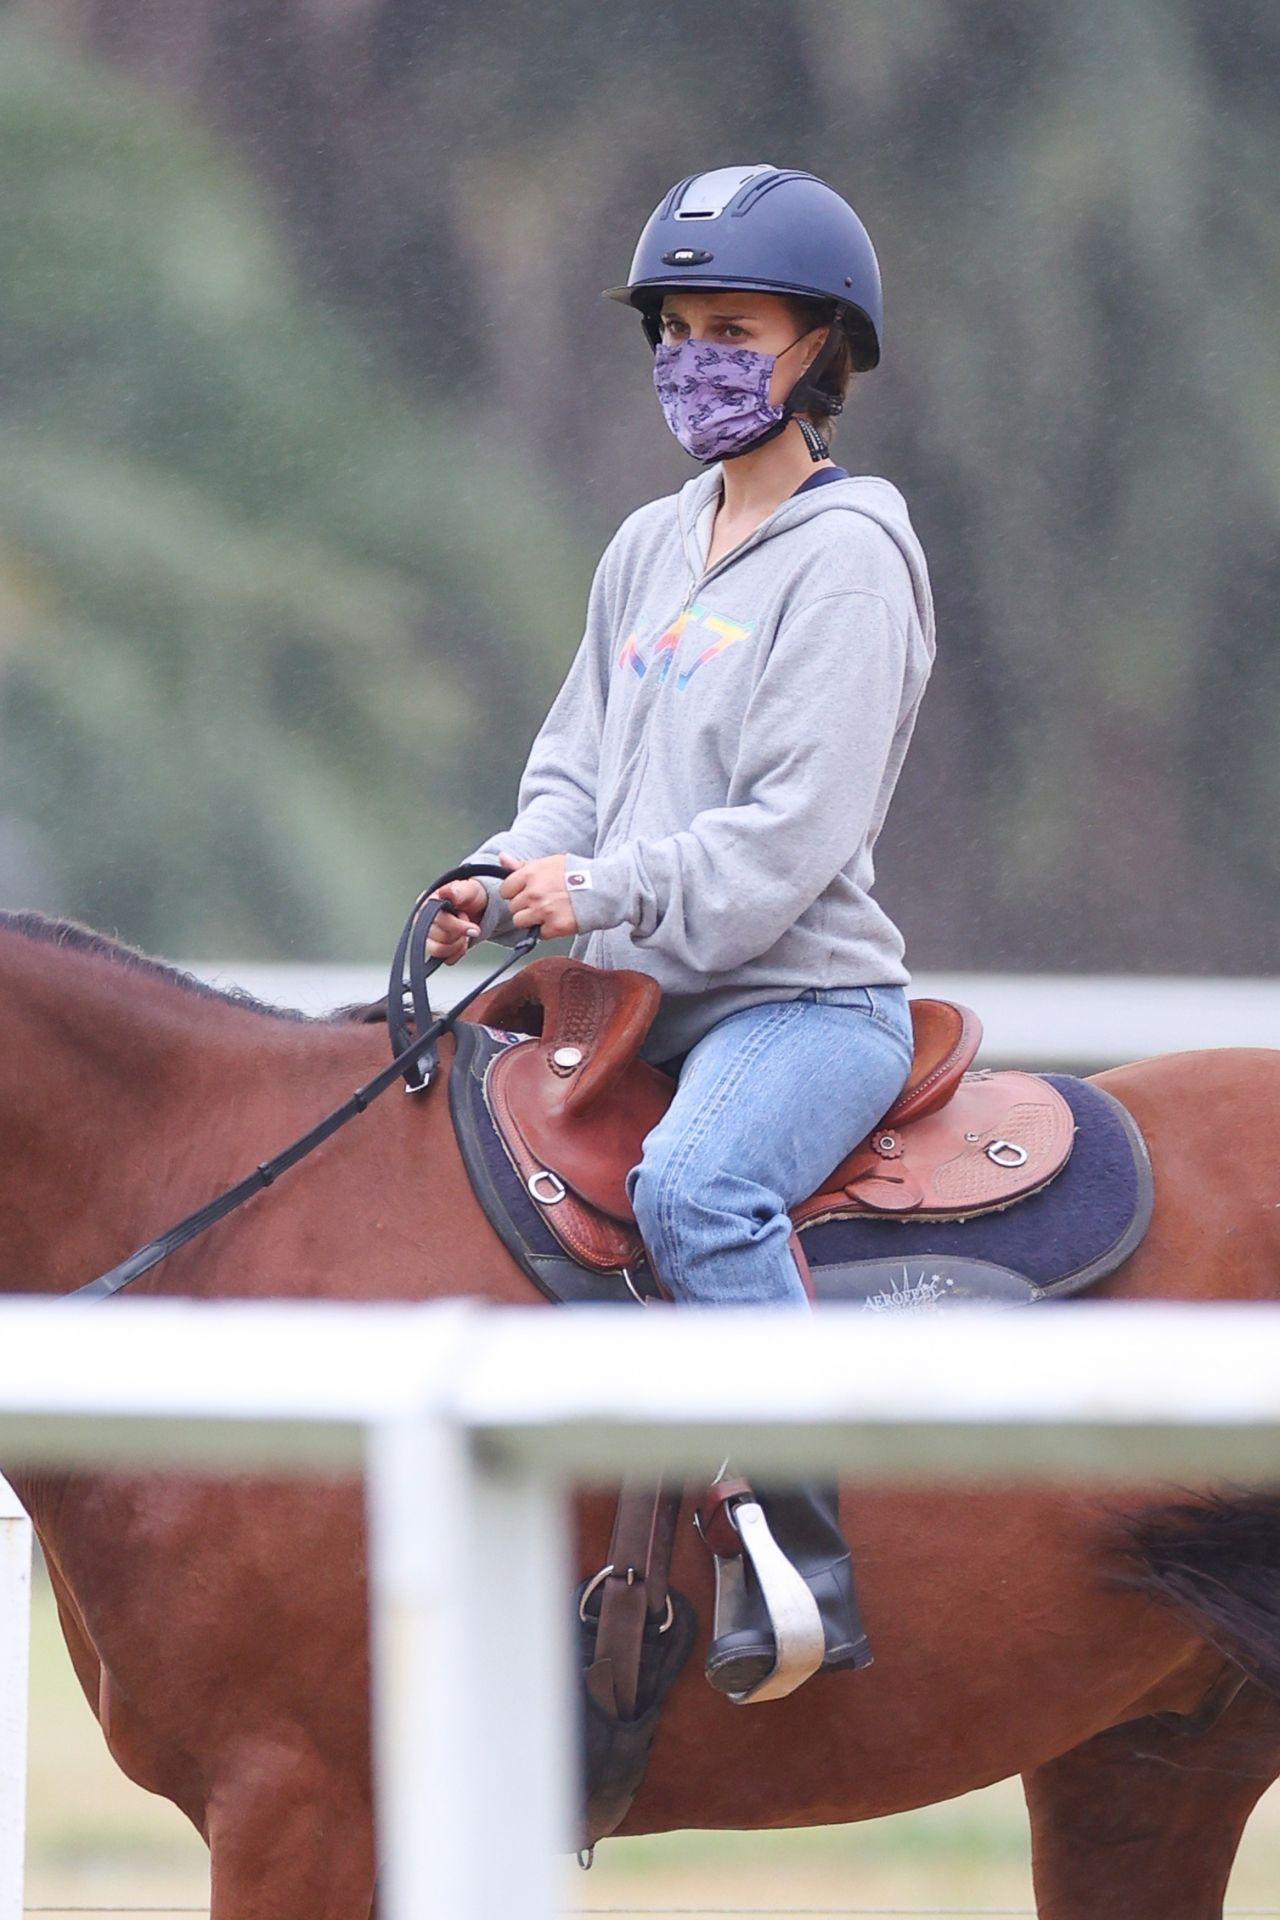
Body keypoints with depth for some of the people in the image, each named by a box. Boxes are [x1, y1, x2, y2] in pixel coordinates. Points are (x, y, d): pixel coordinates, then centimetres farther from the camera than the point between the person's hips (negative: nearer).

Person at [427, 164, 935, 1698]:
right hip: (642, 1001, 9)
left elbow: (797, 827, -16)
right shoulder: (648, 552, 17)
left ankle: (815, 1565, -37)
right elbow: (579, 764, 19)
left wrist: (605, 890, -21)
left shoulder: (846, 561, -7)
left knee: (696, 1186, -35)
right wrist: (508, 884, -1)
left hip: (806, 999, -9)